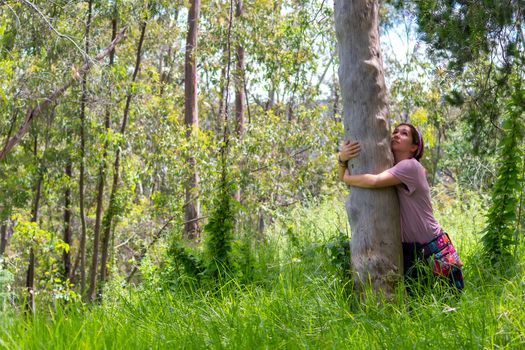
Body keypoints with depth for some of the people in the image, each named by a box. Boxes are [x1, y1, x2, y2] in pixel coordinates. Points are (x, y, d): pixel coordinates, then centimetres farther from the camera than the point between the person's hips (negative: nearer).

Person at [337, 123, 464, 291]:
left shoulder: (411, 166, -16)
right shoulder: (389, 167, 5)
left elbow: (374, 181, -31)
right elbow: (346, 177, 0)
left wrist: (347, 178, -15)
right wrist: (342, 159, -21)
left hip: (434, 248, -6)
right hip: (407, 248, 6)